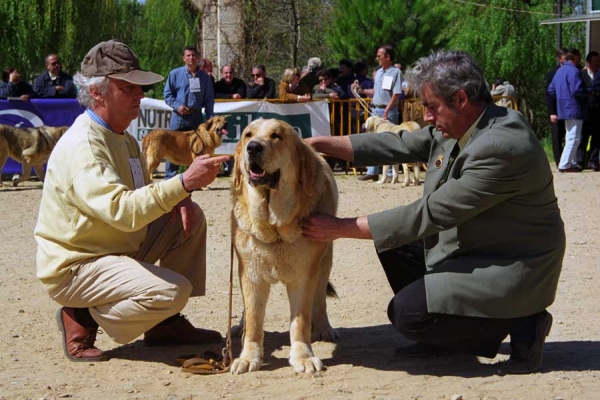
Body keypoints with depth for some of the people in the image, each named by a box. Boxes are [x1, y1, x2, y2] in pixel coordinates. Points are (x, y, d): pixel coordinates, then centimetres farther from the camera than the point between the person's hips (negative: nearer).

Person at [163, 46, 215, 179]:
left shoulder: (204, 77, 9)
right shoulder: (175, 74, 3)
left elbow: (209, 99, 10)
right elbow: (167, 94, 4)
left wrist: (209, 118, 1)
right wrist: (177, 106, -13)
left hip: (197, 116, 2)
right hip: (179, 116, -2)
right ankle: (169, 178, -1)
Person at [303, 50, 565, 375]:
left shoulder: (500, 147, -30)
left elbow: (429, 213, -28)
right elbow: (397, 145, 3)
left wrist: (342, 229, -23)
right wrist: (320, 144, -6)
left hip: (510, 271, -9)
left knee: (406, 313, -16)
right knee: (394, 244, 7)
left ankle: (520, 324, -3)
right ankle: (441, 334, 16)